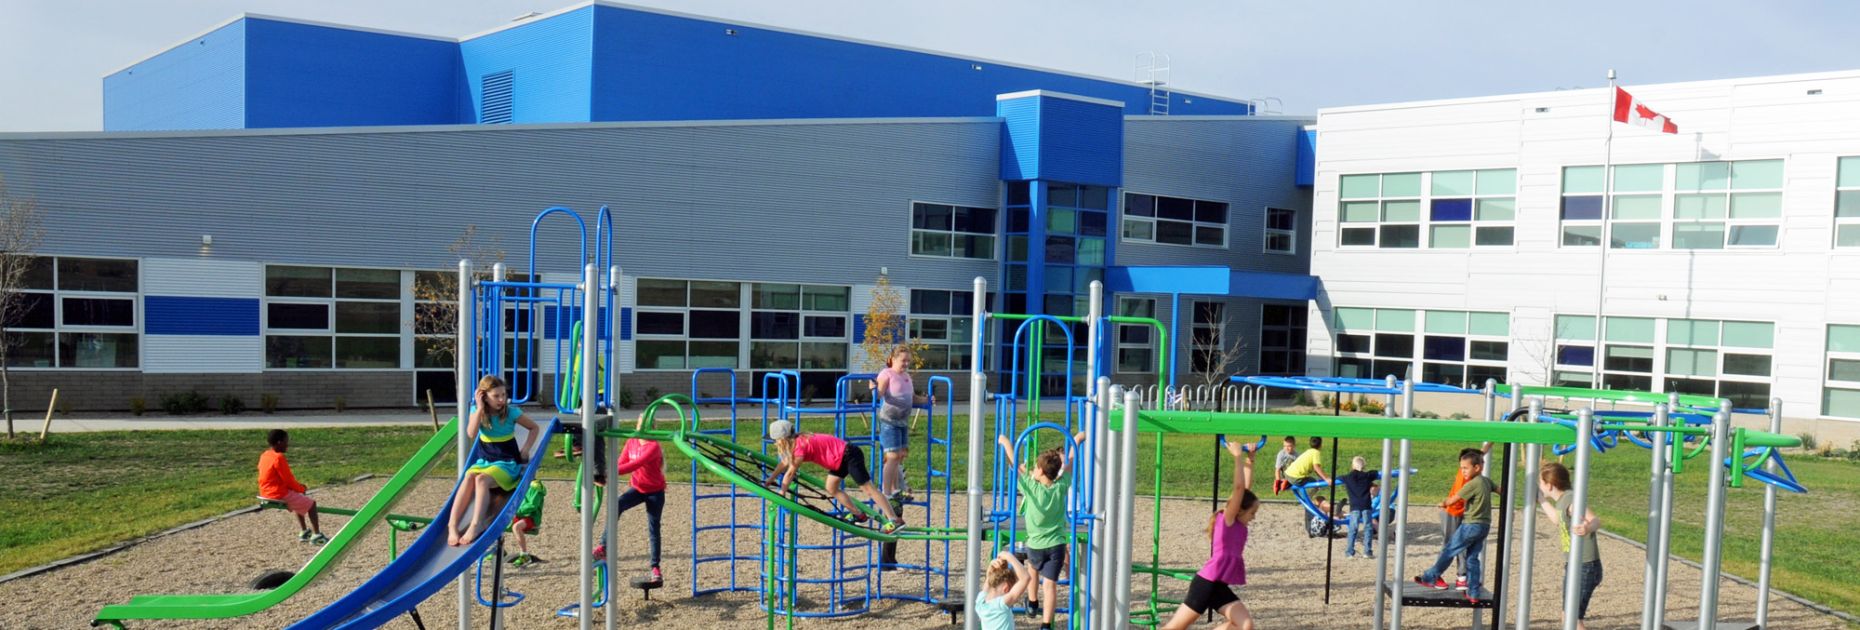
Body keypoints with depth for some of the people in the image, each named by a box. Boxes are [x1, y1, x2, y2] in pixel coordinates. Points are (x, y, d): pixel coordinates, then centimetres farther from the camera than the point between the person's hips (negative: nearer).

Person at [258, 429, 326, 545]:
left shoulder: (264, 455, 8)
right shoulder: (279, 458, -20)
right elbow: (288, 480, -17)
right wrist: (301, 488, 1)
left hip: (266, 492, 10)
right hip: (279, 494, -10)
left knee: (299, 501, 30)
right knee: (311, 503, 1)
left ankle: (303, 532, 31)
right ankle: (316, 535, 0)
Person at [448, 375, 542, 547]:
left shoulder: (511, 412, -4)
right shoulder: (476, 410, 1)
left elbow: (534, 428, 8)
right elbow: (471, 434, -16)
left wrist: (525, 449, -4)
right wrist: (480, 409, -17)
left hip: (507, 463, -2)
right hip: (483, 461, 3)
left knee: (481, 479, -33)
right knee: (468, 477, -31)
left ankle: (476, 524, -44)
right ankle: (452, 525, -39)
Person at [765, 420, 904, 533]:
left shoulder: (800, 445, -20)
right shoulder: (796, 442, 8)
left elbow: (790, 473, -18)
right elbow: (784, 464, 19)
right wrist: (768, 480, 20)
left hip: (849, 455, -10)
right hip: (841, 459, 10)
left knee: (868, 488, -11)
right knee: (831, 488, 12)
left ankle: (894, 520, -13)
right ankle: (859, 515, 17)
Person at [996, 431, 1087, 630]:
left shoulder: (1031, 487, -15)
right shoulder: (1061, 487, -8)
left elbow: (1014, 464, -6)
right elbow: (1069, 464, 5)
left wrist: (1005, 442, 6)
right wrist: (1076, 441, 18)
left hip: (1036, 545, -1)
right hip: (1057, 545, 1)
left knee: (1032, 566, 30)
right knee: (1050, 583, -1)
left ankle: (1032, 603, 37)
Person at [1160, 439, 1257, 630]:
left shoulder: (1237, 524, 12)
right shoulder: (1227, 520, -9)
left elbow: (1247, 487, 15)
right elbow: (1238, 487, -19)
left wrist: (1249, 460, 15)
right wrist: (1238, 457, -16)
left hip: (1220, 587, 8)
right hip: (1206, 583, -8)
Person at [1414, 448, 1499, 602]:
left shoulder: (1472, 484, -17)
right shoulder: (1486, 481, 7)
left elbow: (1454, 498, -10)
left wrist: (1443, 503, 9)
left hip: (1471, 525, -8)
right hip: (1485, 526, 8)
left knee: (1448, 551, 4)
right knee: (1472, 558, 11)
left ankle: (1430, 577, 14)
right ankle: (1473, 593, 10)